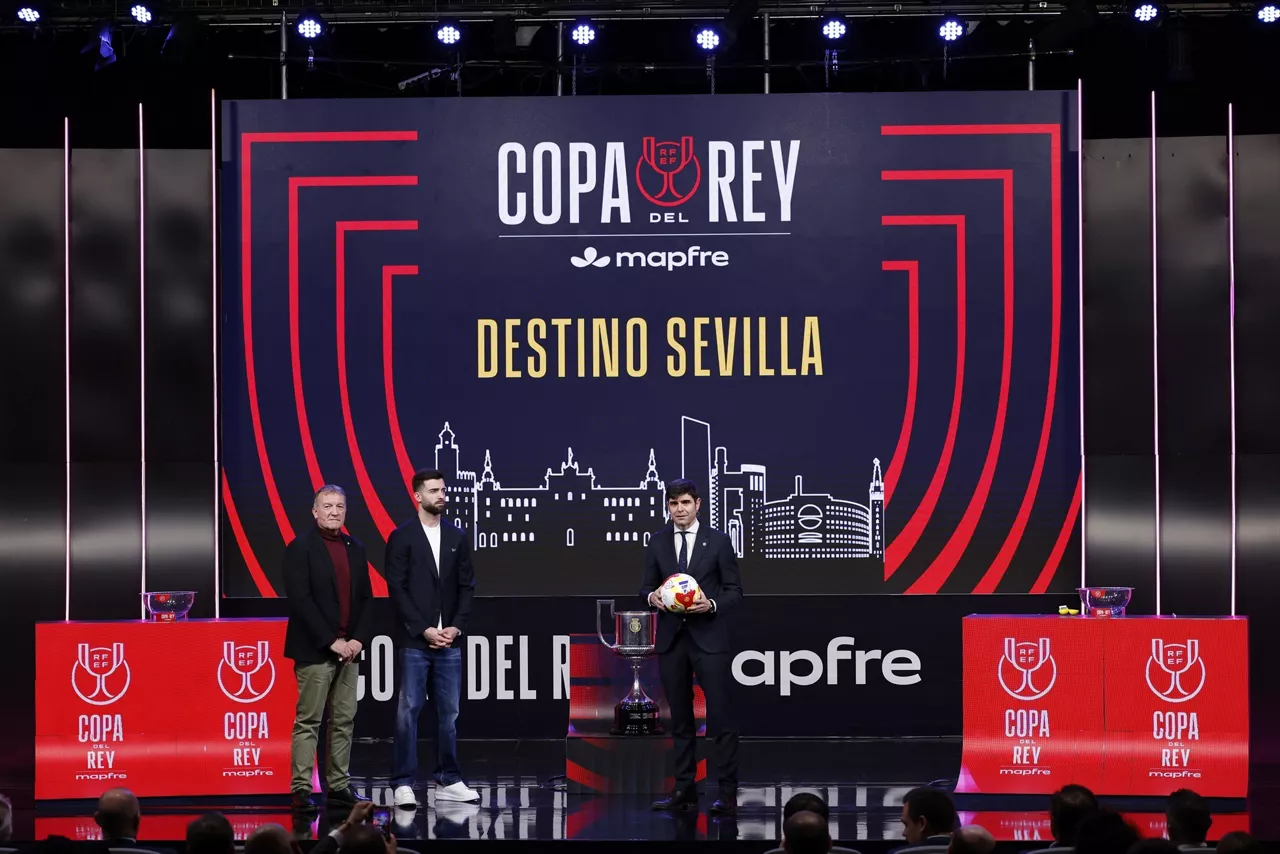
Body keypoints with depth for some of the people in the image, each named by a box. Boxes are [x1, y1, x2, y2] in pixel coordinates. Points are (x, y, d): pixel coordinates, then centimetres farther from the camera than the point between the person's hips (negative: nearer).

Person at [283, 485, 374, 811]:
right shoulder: (301, 547, -6)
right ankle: (301, 790, -2)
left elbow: (366, 598, 13)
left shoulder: (355, 548, 12)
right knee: (308, 722, -4)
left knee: (344, 722, 7)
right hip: (315, 650, -6)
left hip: (348, 649, 6)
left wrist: (359, 639, -2)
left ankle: (340, 786, 12)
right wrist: (331, 641, -16)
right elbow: (300, 599, -13)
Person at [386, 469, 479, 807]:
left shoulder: (457, 537, 10)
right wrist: (424, 630, -11)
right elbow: (397, 589, -6)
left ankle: (448, 781, 13)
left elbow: (467, 586, 10)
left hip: (448, 640, 4)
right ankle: (403, 783, -1)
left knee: (449, 712, 6)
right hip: (413, 641, -4)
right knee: (408, 711, -3)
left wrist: (456, 627, -3)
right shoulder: (402, 537, -2)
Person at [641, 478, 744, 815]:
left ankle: (728, 791, -4)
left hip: (708, 638, -3)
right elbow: (646, 586, 13)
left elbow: (735, 590, 2)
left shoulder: (718, 541, 0)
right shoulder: (657, 542, 8)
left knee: (720, 717, -7)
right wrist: (652, 596, -10)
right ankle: (684, 790, 14)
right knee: (680, 718, 8)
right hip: (671, 639, 3)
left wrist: (712, 605, -17)